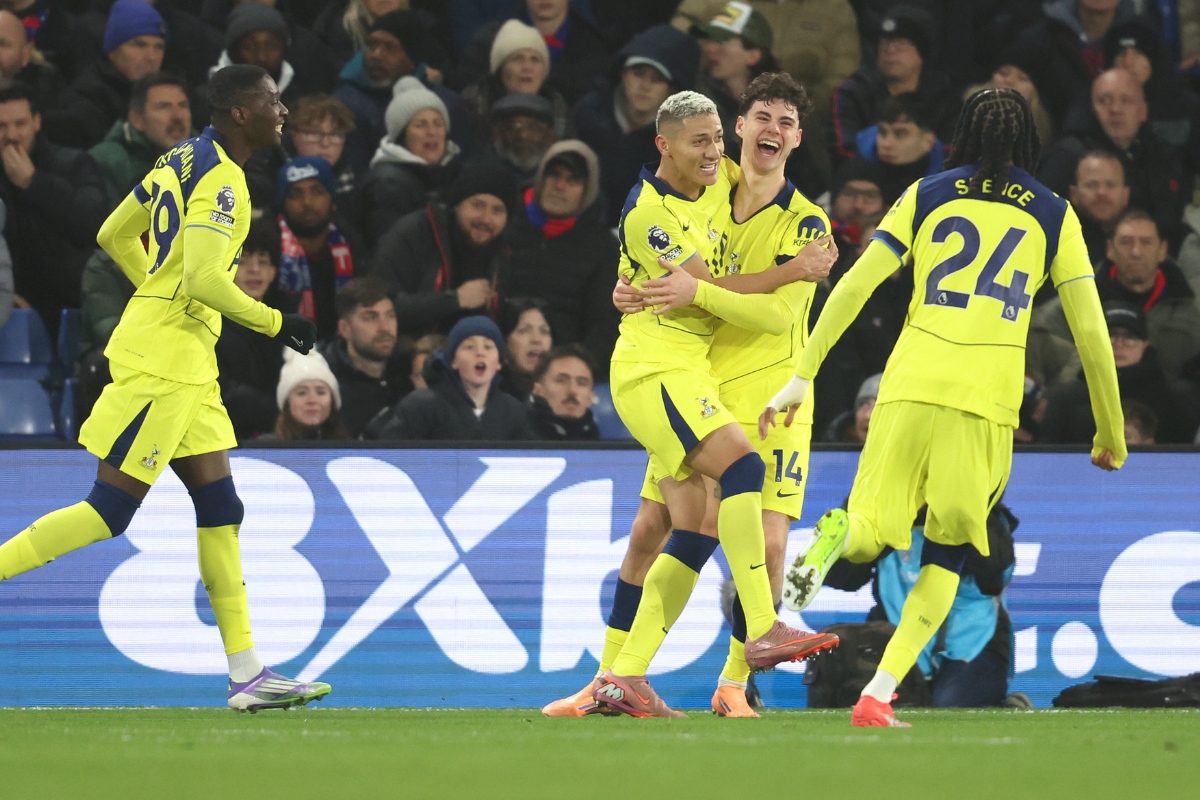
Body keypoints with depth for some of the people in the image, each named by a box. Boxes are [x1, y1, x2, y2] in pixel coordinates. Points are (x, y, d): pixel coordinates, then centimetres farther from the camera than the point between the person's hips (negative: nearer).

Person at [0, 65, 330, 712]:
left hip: (186, 362, 10)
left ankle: (246, 672, 5)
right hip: (164, 360, -10)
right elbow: (204, 278, -23)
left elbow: (113, 235, 21)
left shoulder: (186, 160, 14)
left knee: (219, 507, 7)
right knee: (110, 511, -10)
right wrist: (276, 325, -12)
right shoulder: (220, 180, -14)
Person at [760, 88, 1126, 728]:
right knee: (946, 556, 12)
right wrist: (1110, 434, 21)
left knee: (870, 534, 7)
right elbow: (1091, 333, 11)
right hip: (989, 399, 0)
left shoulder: (926, 196, 14)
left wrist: (802, 376, 7)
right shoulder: (1054, 215, 13)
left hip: (910, 386, 0)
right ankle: (879, 695, -3)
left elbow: (854, 286, 5)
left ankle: (839, 535, -32)